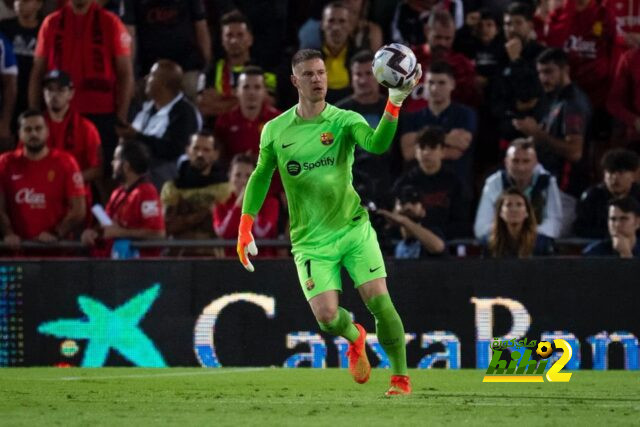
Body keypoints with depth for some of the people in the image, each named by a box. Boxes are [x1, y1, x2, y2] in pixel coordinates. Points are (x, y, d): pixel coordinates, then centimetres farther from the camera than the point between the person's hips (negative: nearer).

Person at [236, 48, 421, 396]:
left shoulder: (344, 121, -4)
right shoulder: (275, 130, 3)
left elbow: (377, 144, -24)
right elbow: (260, 177, 13)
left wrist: (395, 103, -39)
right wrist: (245, 229, 7)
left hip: (353, 228, -1)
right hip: (311, 240, 1)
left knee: (379, 301, -13)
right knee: (326, 316, -13)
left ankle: (400, 377, 2)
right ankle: (355, 337, 24)